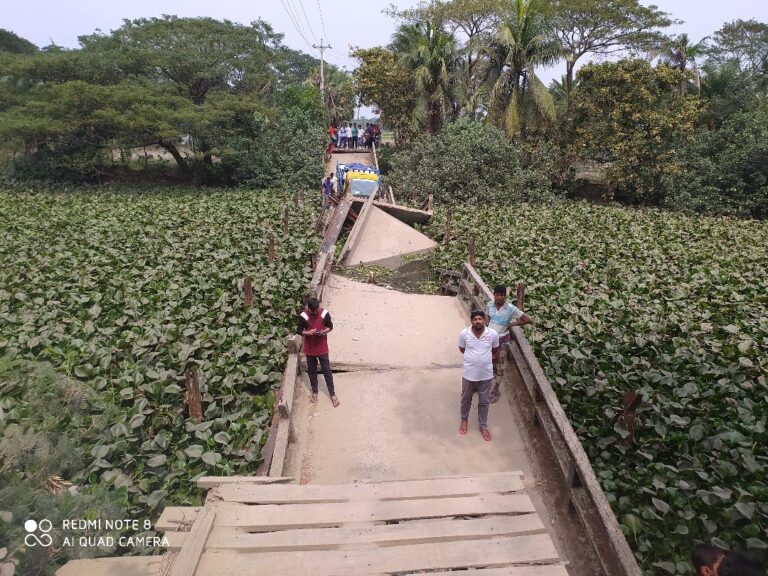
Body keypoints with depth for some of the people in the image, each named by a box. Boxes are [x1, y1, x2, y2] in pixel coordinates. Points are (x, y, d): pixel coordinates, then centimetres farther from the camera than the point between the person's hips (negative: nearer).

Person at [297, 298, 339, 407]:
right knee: (311, 371, 14)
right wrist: (307, 333, -24)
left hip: (322, 347, 0)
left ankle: (332, 394, 17)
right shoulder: (303, 316, -13)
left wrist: (324, 331, -20)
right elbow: (299, 331, -4)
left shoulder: (325, 313, -11)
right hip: (310, 348, 0)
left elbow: (330, 326, 1)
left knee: (327, 370, 6)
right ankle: (314, 392, 33)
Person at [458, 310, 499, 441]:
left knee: (484, 402, 18)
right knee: (466, 399, 20)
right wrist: (473, 357, 6)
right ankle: (464, 420, 46)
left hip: (486, 375, 0)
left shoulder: (493, 334, -14)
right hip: (469, 374, 0)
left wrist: (486, 360, 6)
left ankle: (483, 426, 38)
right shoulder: (464, 334, -15)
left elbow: (495, 351, 5)